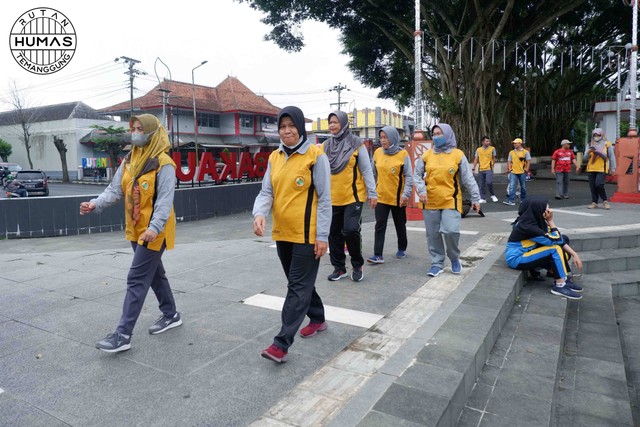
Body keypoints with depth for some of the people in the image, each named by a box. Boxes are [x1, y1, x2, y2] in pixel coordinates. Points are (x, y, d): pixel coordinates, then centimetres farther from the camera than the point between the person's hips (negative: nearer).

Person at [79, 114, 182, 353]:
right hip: (136, 230, 8)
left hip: (154, 232, -8)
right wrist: (96, 204, -11)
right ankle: (170, 315, 35)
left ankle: (123, 335, 2)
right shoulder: (129, 161, 8)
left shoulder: (163, 164, -16)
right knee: (154, 273, 18)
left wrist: (154, 228, -33)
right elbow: (115, 189, 6)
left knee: (137, 280, -6)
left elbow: (165, 200, -22)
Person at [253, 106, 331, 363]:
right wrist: (259, 214, -17)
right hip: (282, 233, 7)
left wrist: (322, 235, -13)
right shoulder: (274, 158, 8)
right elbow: (266, 192, 5)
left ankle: (281, 344, 1)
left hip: (307, 234, -7)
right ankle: (318, 319, 40)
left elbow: (324, 199, -10)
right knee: (300, 282, 19)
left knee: (298, 287, -2)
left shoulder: (316, 156, -9)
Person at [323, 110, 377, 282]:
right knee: (334, 233, 9)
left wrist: (372, 193, -8)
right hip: (332, 199, 5)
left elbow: (367, 170, -3)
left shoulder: (356, 144, -3)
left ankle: (357, 265, 8)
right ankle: (339, 267, 24)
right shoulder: (325, 146, 8)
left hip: (353, 197, -4)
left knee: (350, 230, -15)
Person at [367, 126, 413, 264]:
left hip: (398, 197, -2)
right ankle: (378, 255, -5)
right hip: (381, 197, 2)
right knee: (380, 226, -5)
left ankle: (402, 249, 33)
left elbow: (409, 176, -7)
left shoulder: (403, 154, -7)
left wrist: (406, 194, -15)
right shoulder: (377, 152, 2)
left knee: (400, 225, 14)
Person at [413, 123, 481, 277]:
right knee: (433, 235, 6)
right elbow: (417, 174, 10)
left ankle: (454, 258, 14)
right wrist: (421, 190, -7)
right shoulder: (427, 155, 6)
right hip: (430, 202, 3)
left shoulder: (458, 155, 0)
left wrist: (475, 198, 1)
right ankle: (437, 263, 20)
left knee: (450, 231, -14)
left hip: (451, 201, -2)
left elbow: (468, 179, 2)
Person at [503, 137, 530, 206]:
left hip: (522, 172, -1)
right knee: (512, 187, -10)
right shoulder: (511, 152, 8)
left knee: (523, 187, 11)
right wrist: (509, 169, 1)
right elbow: (509, 161, 12)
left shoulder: (525, 152, 0)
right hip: (513, 172, 1)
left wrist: (526, 169, -6)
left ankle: (523, 200, 26)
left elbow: (528, 161, 1)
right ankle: (511, 201, -14)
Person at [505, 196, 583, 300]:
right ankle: (560, 286, -11)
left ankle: (564, 278, 4)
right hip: (516, 259, -9)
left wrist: (574, 254, -6)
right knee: (555, 249, -19)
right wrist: (550, 221, -17)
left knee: (560, 246, 1)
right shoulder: (528, 226, -27)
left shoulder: (535, 220, -2)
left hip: (524, 253, 9)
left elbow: (559, 239, 1)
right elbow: (556, 240, -21)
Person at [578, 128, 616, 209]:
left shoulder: (607, 144, 4)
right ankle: (594, 202, 11)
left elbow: (611, 157, 5)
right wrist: (589, 152, -13)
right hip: (591, 169, 4)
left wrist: (613, 168, 0)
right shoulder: (590, 145, 12)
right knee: (592, 186, 2)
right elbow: (585, 157, 8)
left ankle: (605, 201, 1)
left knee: (599, 184, -17)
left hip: (602, 169, -4)